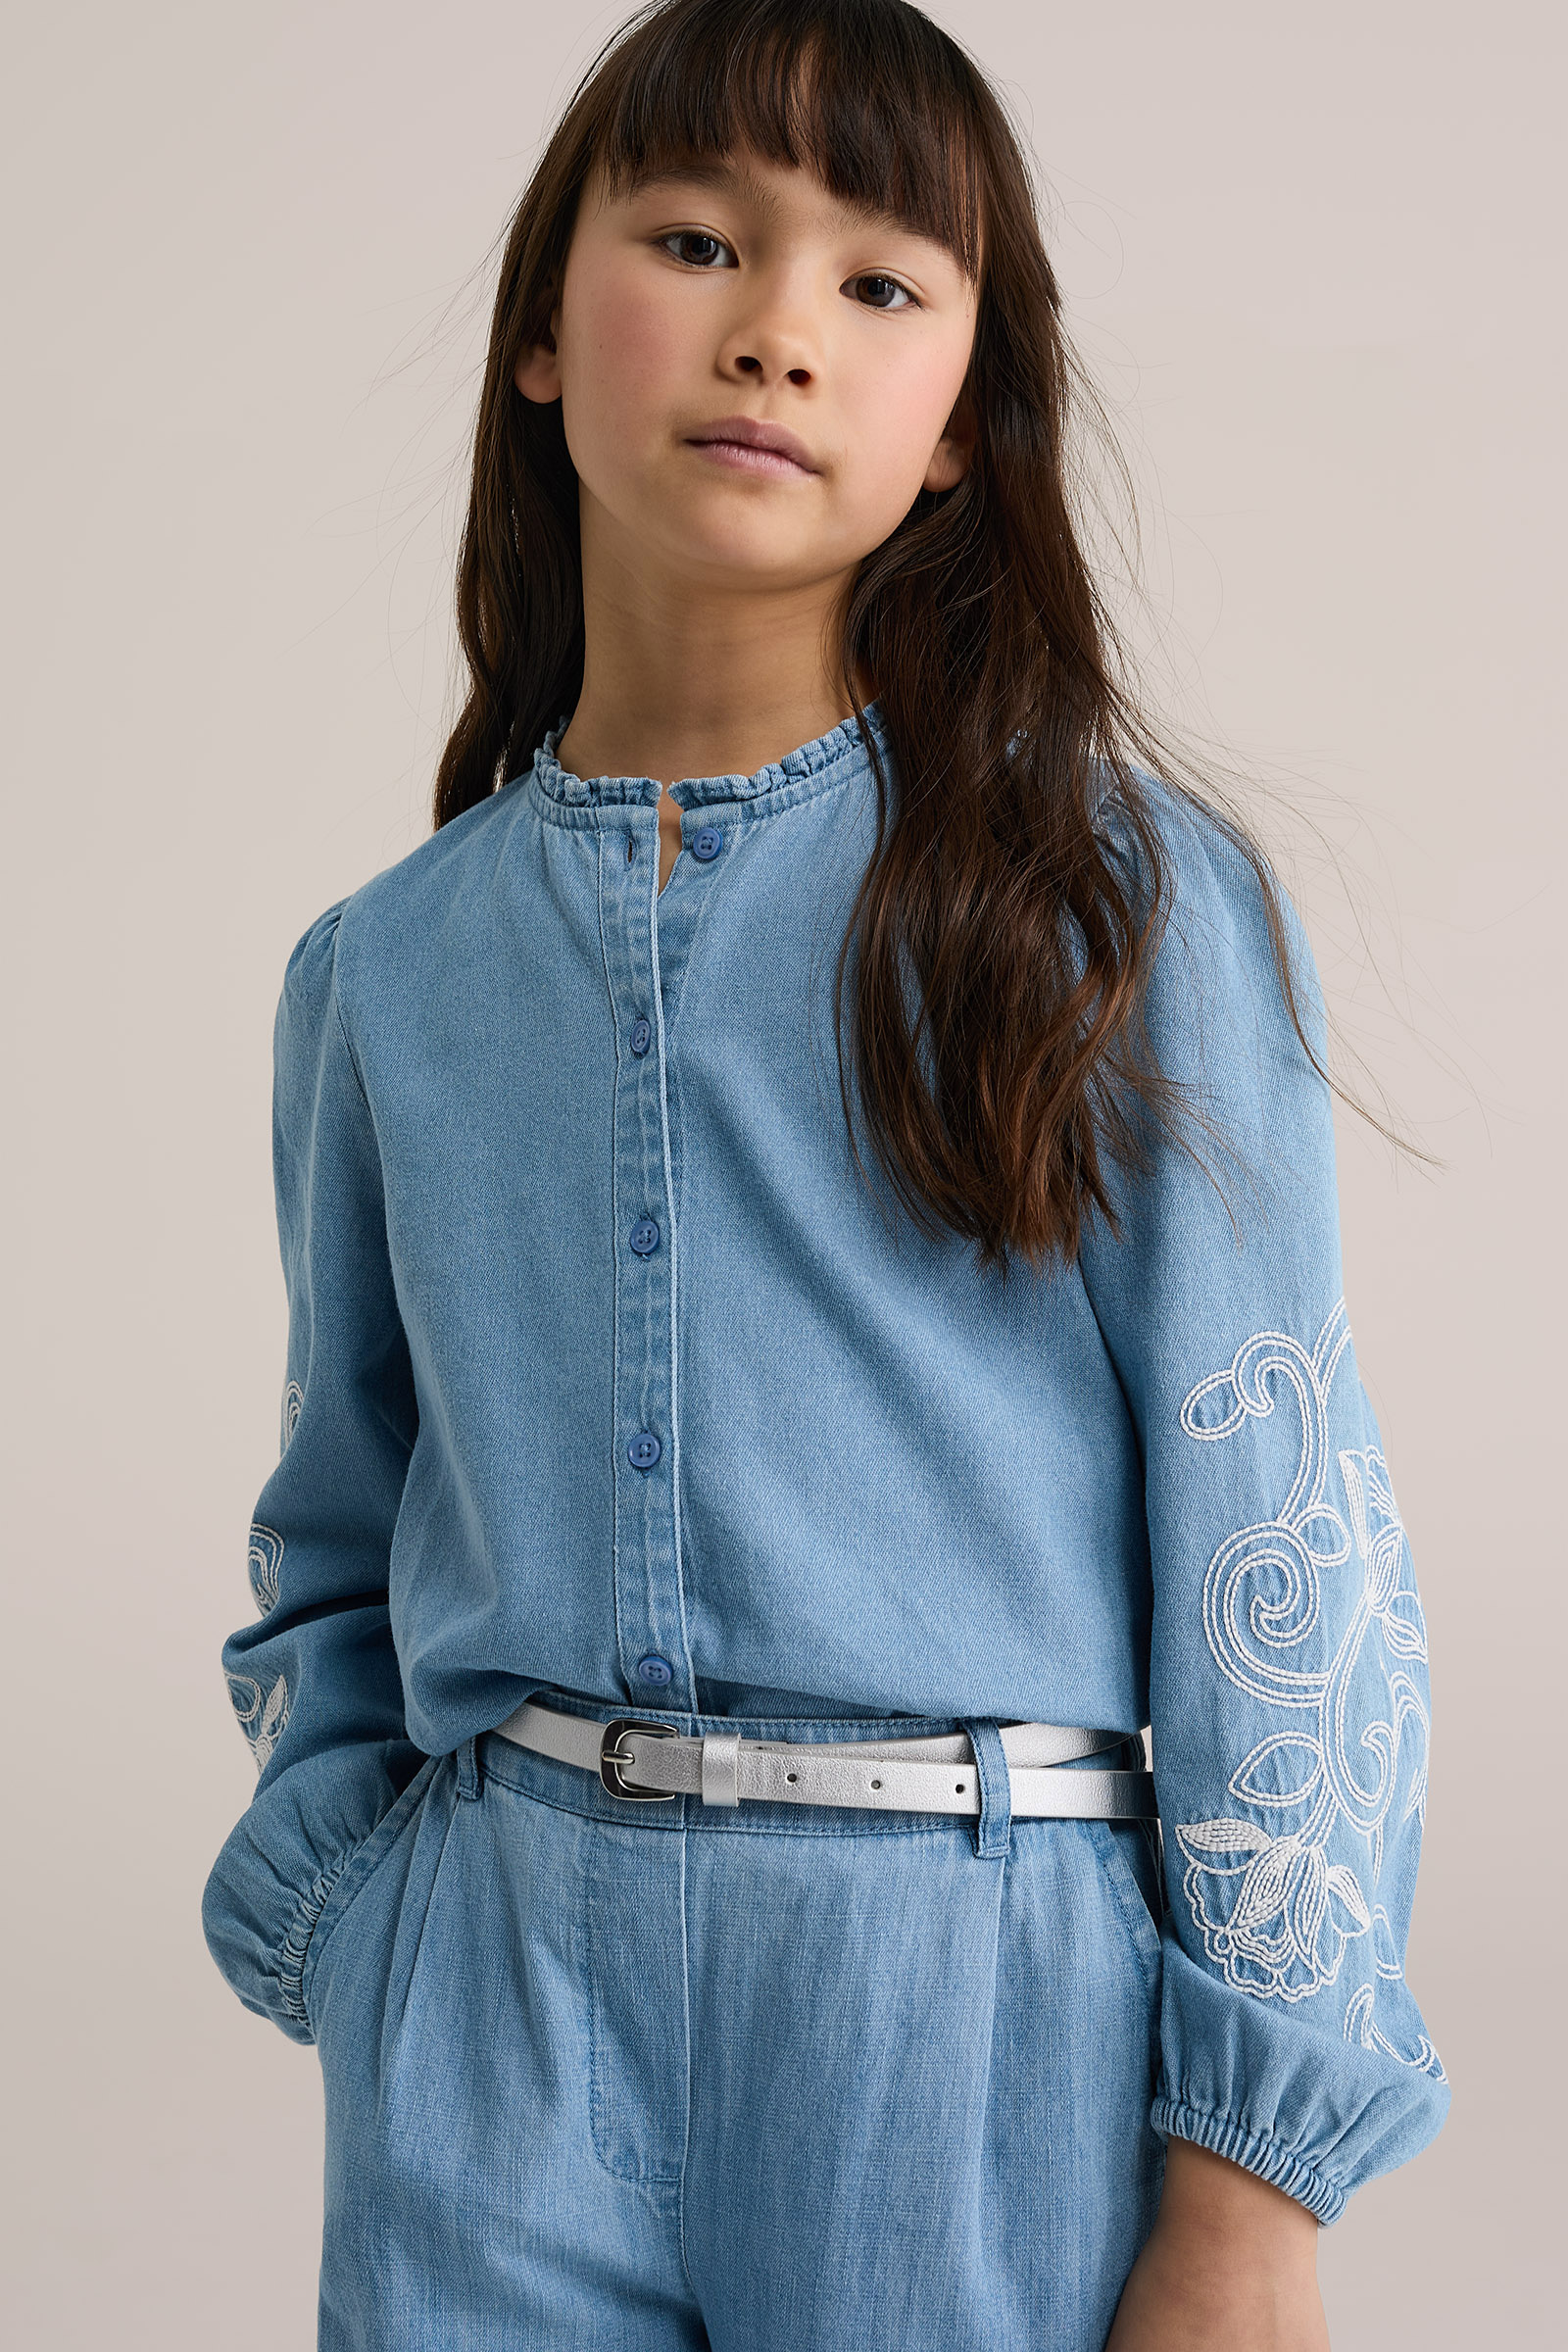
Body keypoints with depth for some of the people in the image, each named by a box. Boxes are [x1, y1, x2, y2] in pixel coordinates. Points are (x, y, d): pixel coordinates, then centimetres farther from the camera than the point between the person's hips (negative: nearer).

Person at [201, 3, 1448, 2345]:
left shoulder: (1122, 901, -4)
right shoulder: (391, 968, 7)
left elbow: (1276, 1539, -6)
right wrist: (358, 1969, 3)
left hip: (978, 1979, -2)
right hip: (499, 1997, 3)